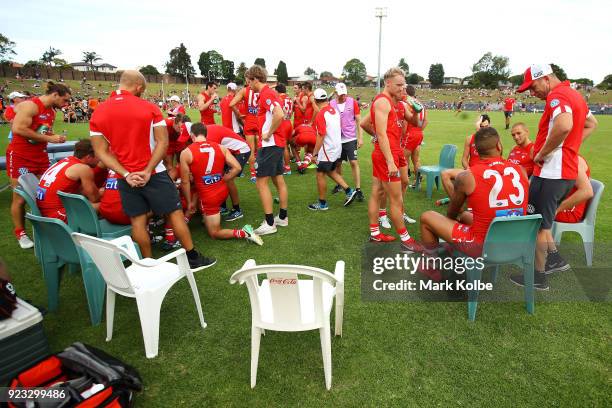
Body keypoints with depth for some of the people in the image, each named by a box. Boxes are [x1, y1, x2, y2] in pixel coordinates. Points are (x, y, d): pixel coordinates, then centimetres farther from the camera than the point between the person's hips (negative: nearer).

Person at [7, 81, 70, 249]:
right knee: (20, 198, 2)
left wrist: (55, 137, -1)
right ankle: (20, 233, 17)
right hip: (20, 157, -7)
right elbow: (18, 129, -25)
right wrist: (49, 138, -23)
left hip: (40, 156, 7)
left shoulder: (51, 112, 10)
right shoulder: (30, 105, -16)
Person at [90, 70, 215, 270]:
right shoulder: (149, 108, -8)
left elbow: (101, 152, -4)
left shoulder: (98, 113, 1)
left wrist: (126, 174, -10)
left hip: (126, 177, 3)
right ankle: (193, 258, 13)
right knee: (175, 213, 6)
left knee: (137, 220, 10)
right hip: (154, 174, -3)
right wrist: (148, 171, -15)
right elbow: (162, 142, -14)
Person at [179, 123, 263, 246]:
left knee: (215, 233, 10)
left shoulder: (186, 153, -9)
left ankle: (243, 233, -11)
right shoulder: (220, 147, 0)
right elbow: (237, 168, -6)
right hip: (223, 192, 5)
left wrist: (189, 202, 6)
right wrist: (221, 181, 5)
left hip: (209, 198, -5)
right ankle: (206, 216, 31)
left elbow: (185, 182, -6)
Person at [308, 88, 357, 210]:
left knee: (320, 175, 3)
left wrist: (315, 152, -14)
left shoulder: (321, 115, -19)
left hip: (327, 149, -8)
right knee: (332, 172, 22)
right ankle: (349, 191, 19)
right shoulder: (335, 110, 6)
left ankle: (322, 203, 12)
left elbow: (321, 136, -21)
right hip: (337, 148, 8)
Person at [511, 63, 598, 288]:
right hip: (567, 172, 10)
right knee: (541, 219, 23)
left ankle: (539, 276, 12)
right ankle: (554, 257, 31)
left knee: (538, 224, 2)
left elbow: (564, 126, -35)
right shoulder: (574, 95, 16)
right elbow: (591, 124, 30)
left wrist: (541, 154, -22)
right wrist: (569, 147, 20)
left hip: (551, 172, -10)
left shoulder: (557, 96, -15)